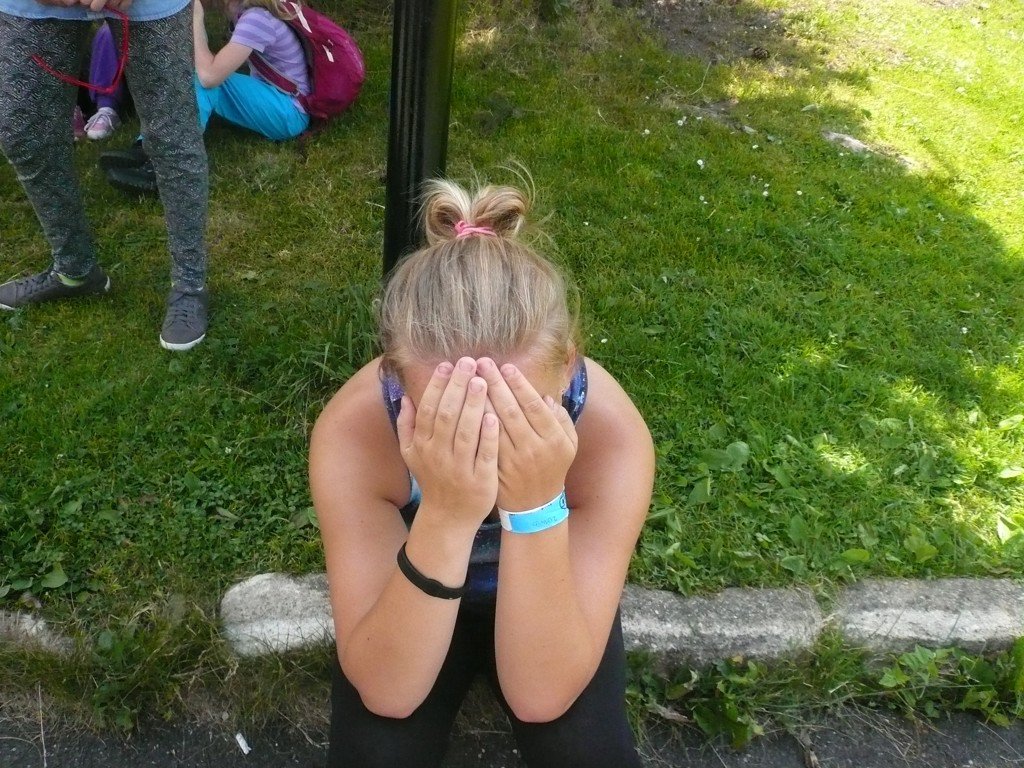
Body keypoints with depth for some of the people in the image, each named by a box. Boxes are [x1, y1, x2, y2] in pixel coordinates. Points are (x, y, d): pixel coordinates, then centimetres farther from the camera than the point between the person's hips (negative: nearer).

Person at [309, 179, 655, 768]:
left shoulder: (612, 432, -32)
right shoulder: (352, 431, -32)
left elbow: (540, 697, -31)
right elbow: (387, 692, -30)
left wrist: (538, 507, -46)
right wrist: (442, 517, -45)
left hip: (549, 598, 0)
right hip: (403, 602, 0)